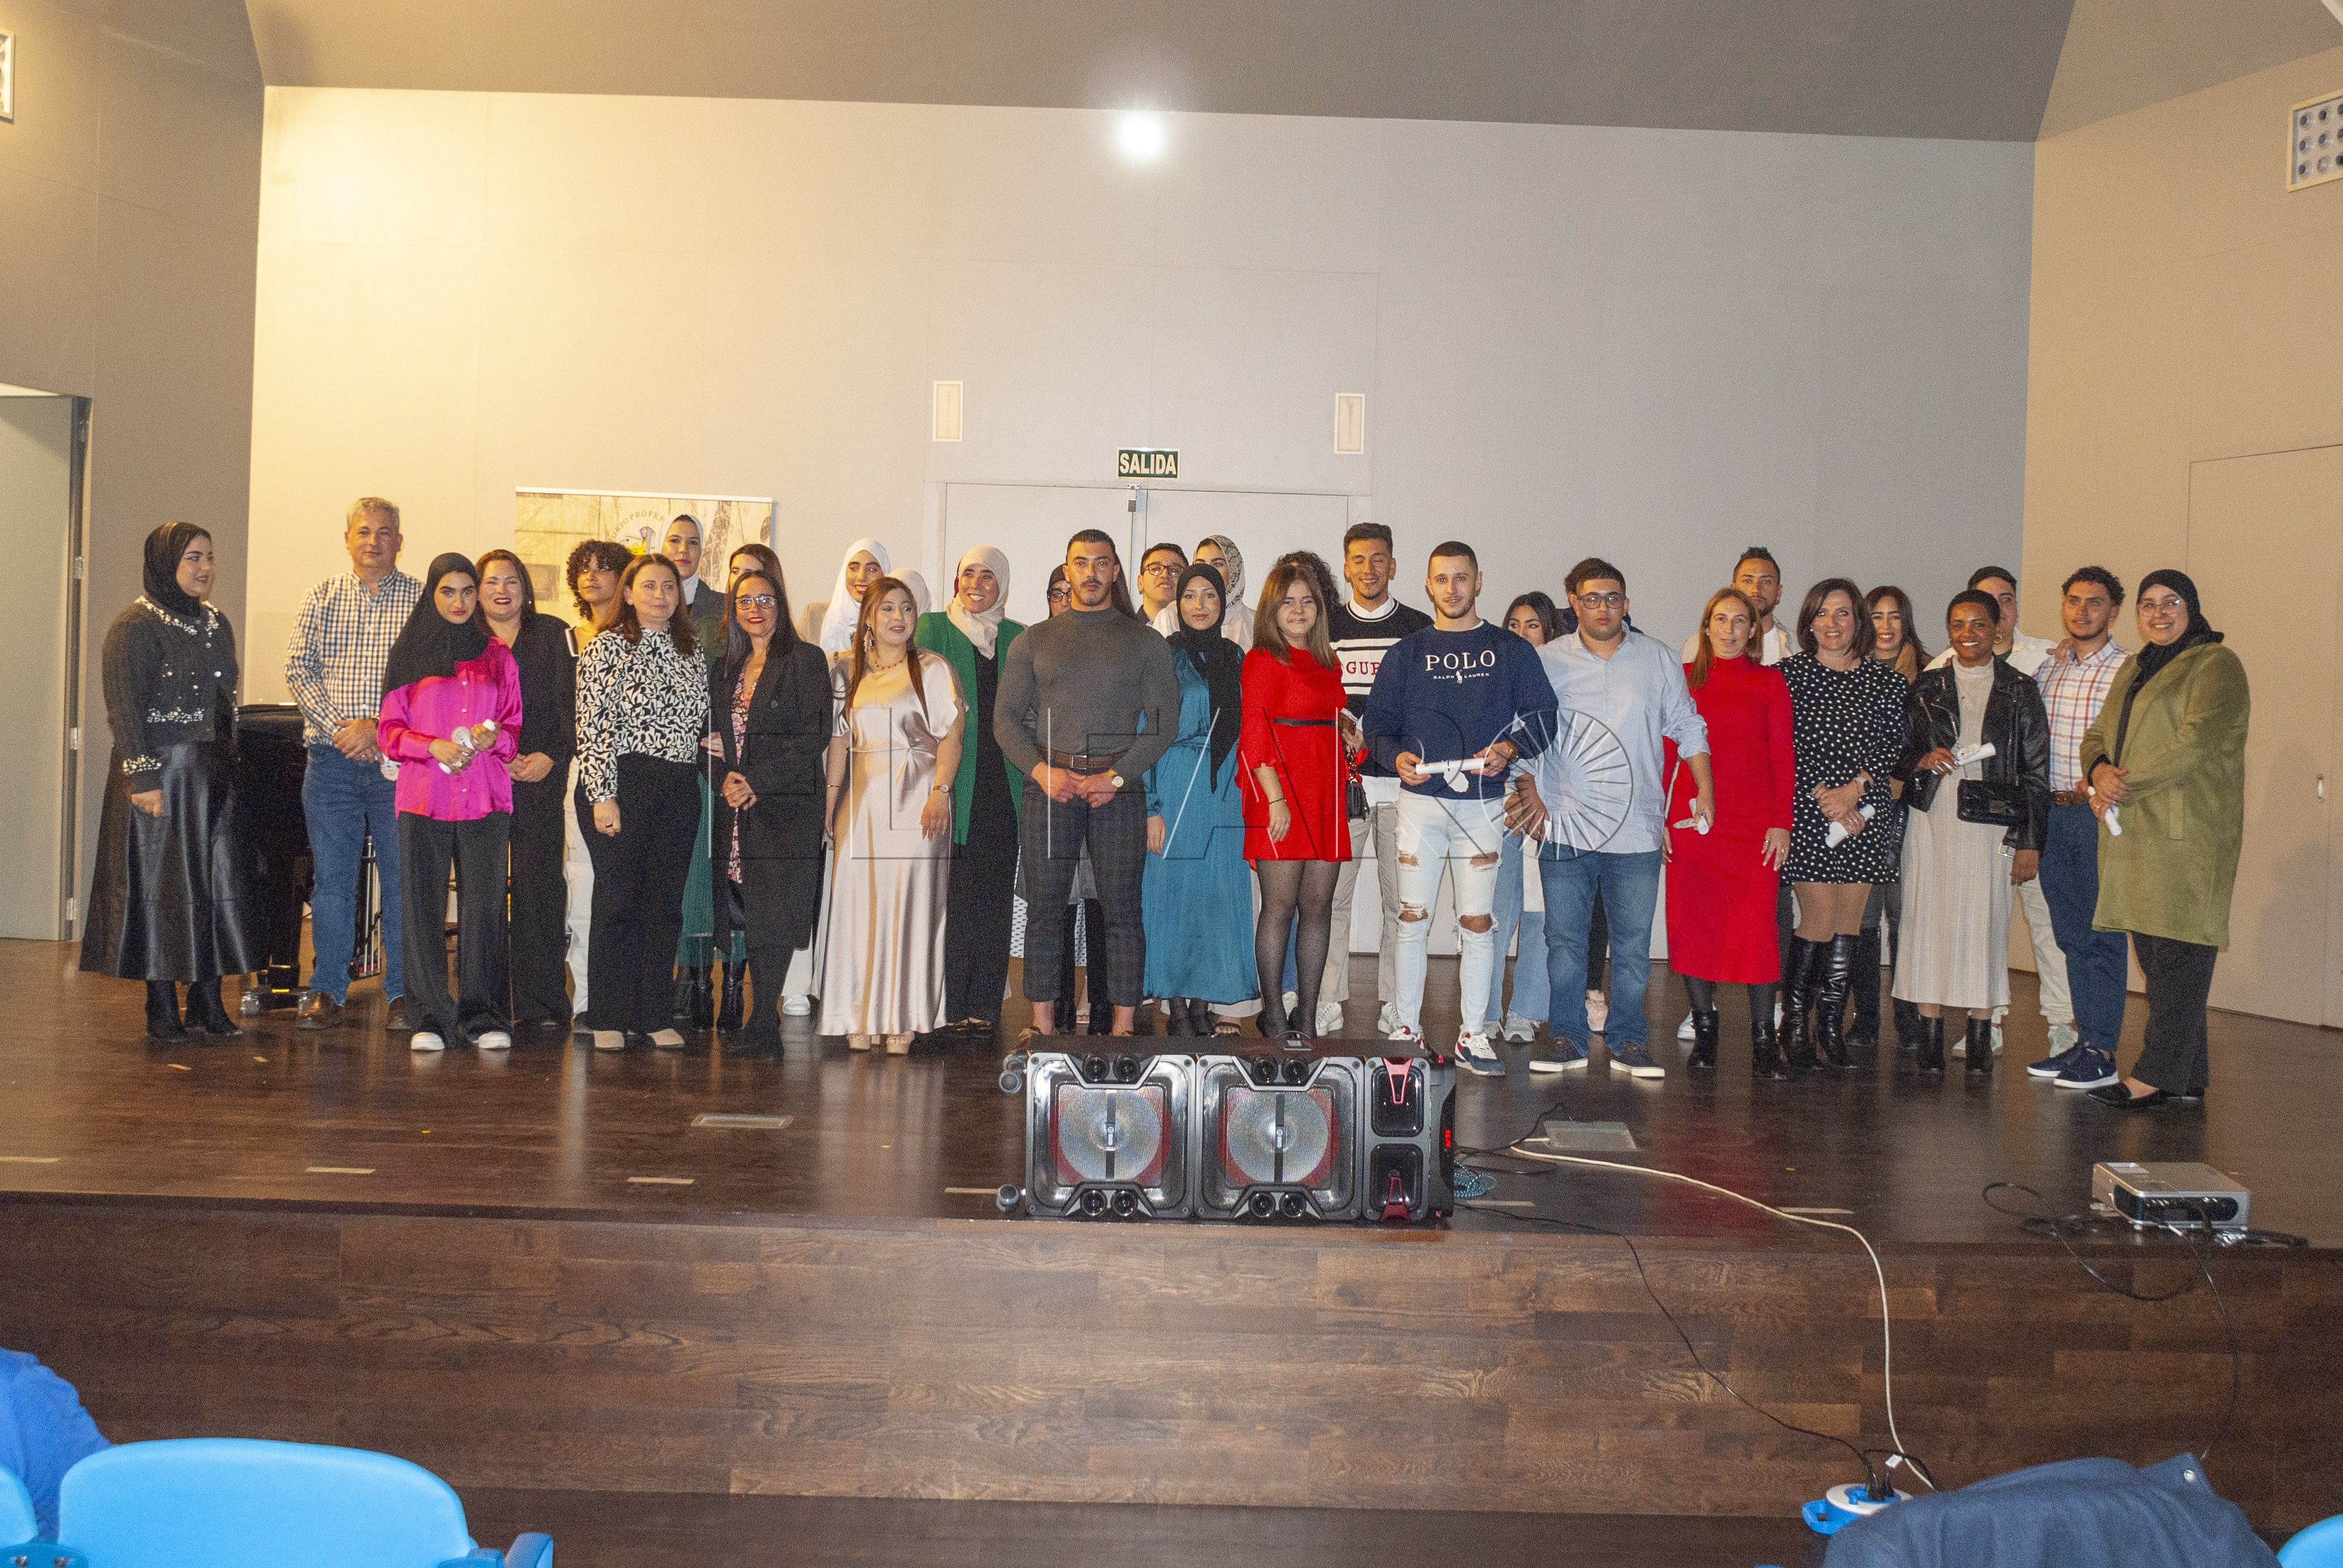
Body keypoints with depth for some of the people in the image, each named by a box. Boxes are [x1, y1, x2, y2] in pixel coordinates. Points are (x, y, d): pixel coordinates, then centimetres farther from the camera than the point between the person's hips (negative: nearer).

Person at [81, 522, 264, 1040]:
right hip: (161, 774, -7)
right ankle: (162, 1008, 6)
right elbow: (124, 708, -13)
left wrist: (228, 765, 15)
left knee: (219, 880, 5)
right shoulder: (135, 626, -8)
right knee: (160, 884, -1)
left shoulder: (216, 624, 14)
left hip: (213, 775, 7)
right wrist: (141, 777, -19)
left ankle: (208, 1001, 12)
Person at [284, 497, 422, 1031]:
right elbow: (299, 668, 4)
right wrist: (338, 727, -9)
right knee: (331, 876, 5)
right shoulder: (322, 598, 12)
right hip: (331, 760, 2)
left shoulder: (422, 600, 4)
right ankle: (328, 991, 13)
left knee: (402, 876, 1)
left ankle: (402, 992, 9)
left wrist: (381, 727, -14)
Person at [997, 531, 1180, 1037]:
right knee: (1044, 908, 1)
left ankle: (1123, 1027, 2)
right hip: (1049, 786, 1)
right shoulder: (1035, 641, 13)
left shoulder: (1146, 643, 9)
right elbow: (1006, 716, 9)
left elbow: (1164, 720, 2)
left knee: (1121, 909, -2)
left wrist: (1116, 776, -10)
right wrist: (1042, 769, -7)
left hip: (1119, 789, -1)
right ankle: (1043, 1023, 6)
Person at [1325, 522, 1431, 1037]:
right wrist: (1340, 730, -6)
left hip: (1402, 779, 0)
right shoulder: (1325, 627, 11)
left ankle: (1393, 1003, 8)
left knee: (1401, 898, 1)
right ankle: (1329, 1000, 5)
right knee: (1332, 894, -2)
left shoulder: (1420, 628, 9)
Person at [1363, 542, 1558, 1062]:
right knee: (1413, 918, 0)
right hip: (1420, 800, 1)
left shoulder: (1511, 651, 9)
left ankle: (1473, 1034, 8)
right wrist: (1397, 757, -13)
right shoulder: (1406, 653, 11)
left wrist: (1508, 749, -15)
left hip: (1483, 803, 0)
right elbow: (1378, 722, 7)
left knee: (1477, 921, 2)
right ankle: (1406, 1027, 9)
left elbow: (1543, 717, 4)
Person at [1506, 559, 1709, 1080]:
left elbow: (1688, 728, 14)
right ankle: (1567, 1038, 12)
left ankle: (1628, 1041, 13)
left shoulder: (1656, 658, 9)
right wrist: (1529, 792, -1)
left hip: (1636, 829, 0)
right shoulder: (1547, 661, 6)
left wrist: (1704, 791, 6)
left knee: (1633, 943, 3)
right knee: (1565, 939, 2)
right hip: (1565, 826, 0)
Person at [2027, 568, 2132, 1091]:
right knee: (2070, 932, 11)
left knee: (2102, 934, -3)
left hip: (2100, 813, -6)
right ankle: (2084, 1041, 18)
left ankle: (2103, 1052, 1)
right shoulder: (2045, 664, 13)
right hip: (2053, 811, 6)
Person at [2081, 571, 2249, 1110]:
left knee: (2177, 953, -7)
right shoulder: (2132, 670, 23)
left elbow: (2197, 742, -15)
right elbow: (2096, 735, 19)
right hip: (2132, 833, 8)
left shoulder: (2216, 665, -3)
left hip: (2187, 832, -8)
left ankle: (2156, 1075, -7)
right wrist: (2100, 772, -5)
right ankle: (2187, 1076, 14)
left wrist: (2123, 785, -13)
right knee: (2155, 955, 8)